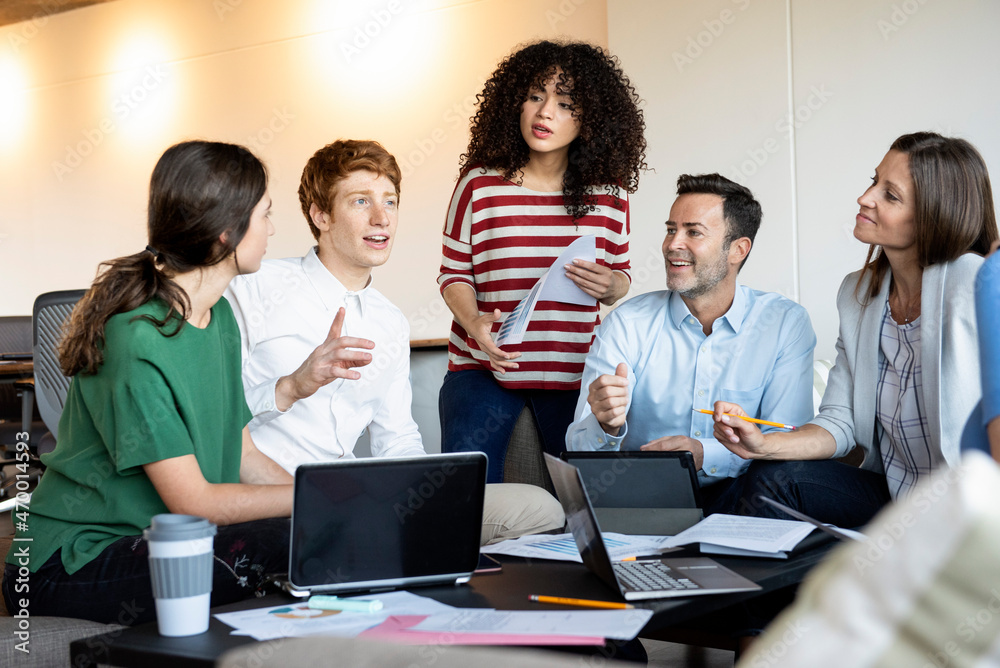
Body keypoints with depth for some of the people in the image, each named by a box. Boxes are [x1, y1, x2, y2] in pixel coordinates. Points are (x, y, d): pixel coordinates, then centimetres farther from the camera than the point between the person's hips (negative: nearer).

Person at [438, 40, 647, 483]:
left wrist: (610, 287, -11)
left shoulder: (608, 195, 4)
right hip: (484, 365, -1)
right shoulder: (480, 184, -1)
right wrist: (474, 323, -16)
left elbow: (620, 277, 13)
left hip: (574, 373, 2)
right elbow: (454, 273, 3)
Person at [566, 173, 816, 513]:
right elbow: (579, 447, -4)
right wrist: (607, 427, -29)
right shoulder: (627, 323, 2)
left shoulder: (787, 324, 2)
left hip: (734, 496, 1)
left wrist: (704, 453, -25)